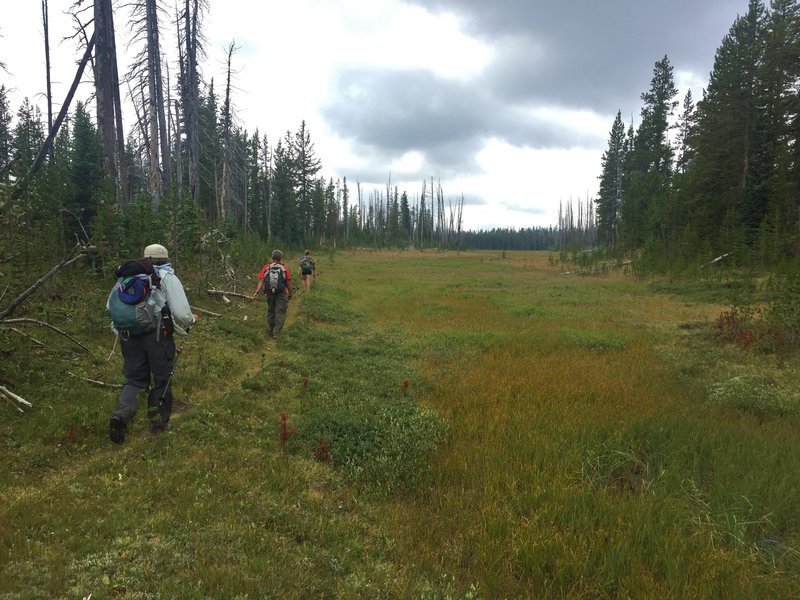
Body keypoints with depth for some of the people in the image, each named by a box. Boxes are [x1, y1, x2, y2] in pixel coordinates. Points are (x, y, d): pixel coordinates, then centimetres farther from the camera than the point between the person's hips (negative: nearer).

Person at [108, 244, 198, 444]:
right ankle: (159, 421, 24)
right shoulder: (168, 278, -2)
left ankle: (121, 414, -8)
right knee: (162, 378, 15)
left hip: (129, 335, 4)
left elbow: (111, 305, 12)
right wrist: (192, 320, 11)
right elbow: (181, 313, -10)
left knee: (135, 378, 16)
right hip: (158, 335, -3)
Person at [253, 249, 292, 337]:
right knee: (280, 313, 1)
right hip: (281, 294, -3)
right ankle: (276, 333, -7)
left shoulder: (266, 268, 1)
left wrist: (257, 292, -11)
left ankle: (271, 332, 28)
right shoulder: (284, 268, -3)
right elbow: (288, 282, -3)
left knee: (270, 312, 16)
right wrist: (289, 292, 10)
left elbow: (261, 281, -7)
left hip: (269, 294, 3)